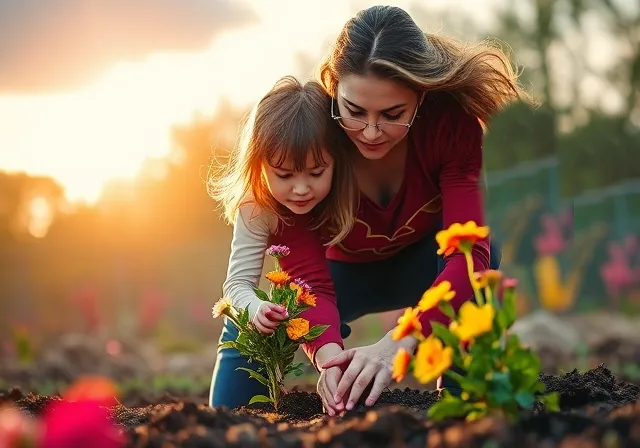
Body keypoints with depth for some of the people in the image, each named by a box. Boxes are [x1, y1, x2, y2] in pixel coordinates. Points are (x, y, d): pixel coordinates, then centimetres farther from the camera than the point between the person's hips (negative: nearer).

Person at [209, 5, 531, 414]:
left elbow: (468, 250, -41)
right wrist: (327, 353, -59)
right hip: (346, 270, 1)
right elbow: (306, 275, -36)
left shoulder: (451, 119, -33)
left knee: (485, 250, -35)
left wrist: (398, 343, -59)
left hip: (426, 262, -1)